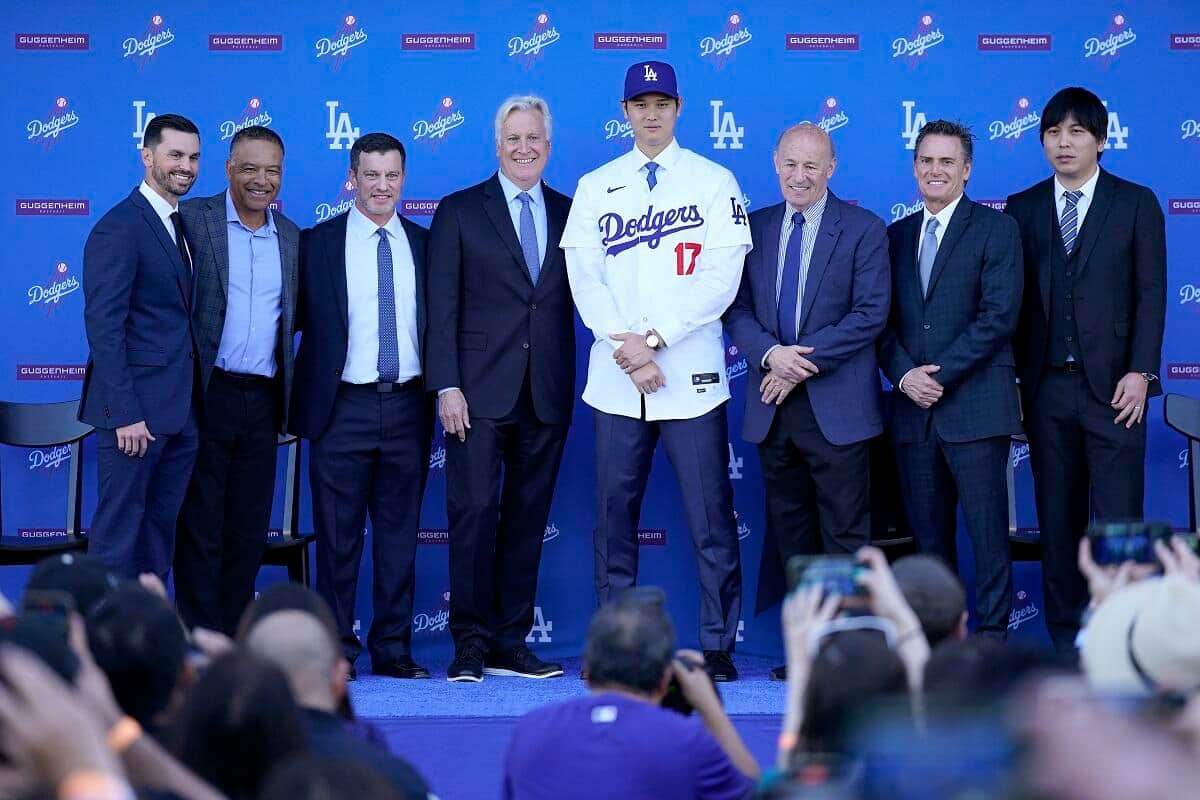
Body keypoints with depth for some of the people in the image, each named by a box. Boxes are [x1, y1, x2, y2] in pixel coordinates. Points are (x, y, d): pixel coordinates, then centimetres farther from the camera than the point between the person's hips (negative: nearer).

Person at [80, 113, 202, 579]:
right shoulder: (118, 229, -12)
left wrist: (192, 399, 9)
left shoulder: (181, 226, 14)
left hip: (179, 410, 8)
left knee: (161, 532, 12)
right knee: (119, 534, -3)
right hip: (136, 409, -8)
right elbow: (103, 327, -17)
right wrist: (125, 414, -20)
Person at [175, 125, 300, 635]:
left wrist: (288, 401, 7)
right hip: (207, 395, -4)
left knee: (249, 531, 7)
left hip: (263, 400, 5)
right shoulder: (193, 219, -3)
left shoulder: (291, 238, 12)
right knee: (201, 527, -1)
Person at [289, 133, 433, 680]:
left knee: (399, 533, 6)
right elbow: (298, 319, 4)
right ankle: (335, 649, 7)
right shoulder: (317, 244, 3)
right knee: (338, 536, 1)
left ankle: (393, 648, 11)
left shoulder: (424, 245, 9)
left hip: (407, 407, 2)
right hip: (343, 406, -2)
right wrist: (299, 405, -5)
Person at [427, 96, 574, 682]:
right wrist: (446, 386, -9)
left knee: (527, 520, 6)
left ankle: (510, 643, 11)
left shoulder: (570, 214, 13)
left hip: (547, 395, 3)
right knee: (474, 512, -7)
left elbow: (579, 299, 11)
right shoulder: (458, 212, 4)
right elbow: (442, 308, 0)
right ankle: (470, 642, -2)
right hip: (481, 392, -3)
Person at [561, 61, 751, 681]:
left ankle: (717, 645, 2)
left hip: (691, 376, -2)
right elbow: (584, 278, 4)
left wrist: (653, 338, -12)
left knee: (710, 518, -3)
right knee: (614, 514, 5)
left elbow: (721, 279, -5)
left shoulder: (714, 182, 4)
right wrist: (627, 350, -10)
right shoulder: (595, 188, 12)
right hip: (615, 378, 3)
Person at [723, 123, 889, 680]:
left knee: (845, 535, -4)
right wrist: (769, 354, -12)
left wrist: (804, 362, -15)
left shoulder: (864, 230, -1)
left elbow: (871, 314, -9)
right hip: (772, 407, 4)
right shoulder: (755, 228, 11)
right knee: (789, 531, 8)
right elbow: (738, 308, 8)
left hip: (836, 406, -4)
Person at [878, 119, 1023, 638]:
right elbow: (884, 319, 12)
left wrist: (940, 375, -13)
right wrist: (904, 375, -6)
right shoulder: (897, 236, 16)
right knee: (928, 536, 6)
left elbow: (999, 317, -9)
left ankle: (991, 638, -2)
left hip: (974, 405, -5)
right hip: (913, 409, 5)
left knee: (987, 531, -5)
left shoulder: (996, 229, 1)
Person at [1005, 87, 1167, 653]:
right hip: (1046, 387, 3)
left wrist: (1139, 372, -9)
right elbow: (1013, 300, 10)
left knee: (1118, 519, -7)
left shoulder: (1136, 204, 5)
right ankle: (1066, 642, 11)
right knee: (1057, 520, 5)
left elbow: (1151, 292, 0)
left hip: (1112, 386, -2)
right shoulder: (1023, 208, 11)